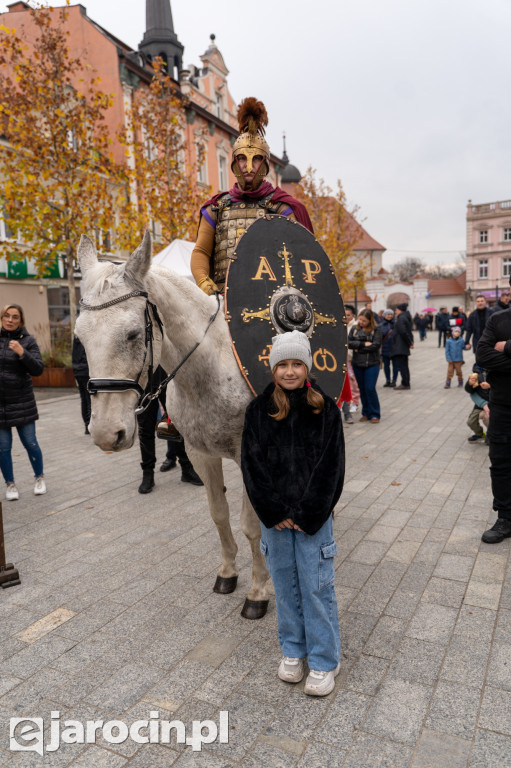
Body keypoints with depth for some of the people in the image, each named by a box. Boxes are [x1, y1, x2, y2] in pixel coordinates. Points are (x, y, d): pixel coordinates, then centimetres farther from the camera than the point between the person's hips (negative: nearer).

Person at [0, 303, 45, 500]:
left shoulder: (28, 341, -3)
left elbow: (37, 370, -11)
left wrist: (22, 353, -24)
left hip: (21, 401, -2)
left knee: (30, 443, 4)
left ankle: (40, 478, 25)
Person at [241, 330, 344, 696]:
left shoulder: (325, 409, -7)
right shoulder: (259, 410, -3)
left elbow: (331, 467, -8)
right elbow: (252, 465, -4)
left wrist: (307, 515, -12)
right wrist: (274, 512, -10)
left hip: (314, 515, -2)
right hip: (274, 515, 2)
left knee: (316, 586, 5)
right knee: (285, 583, 15)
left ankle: (324, 661, 24)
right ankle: (292, 651, 35)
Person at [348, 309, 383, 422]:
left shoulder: (376, 329, -3)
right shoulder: (355, 328, 6)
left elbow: (376, 345, -13)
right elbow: (348, 343, -3)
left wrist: (358, 348, -9)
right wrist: (363, 344, -13)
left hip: (372, 364, -4)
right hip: (357, 364, 4)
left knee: (370, 388, -6)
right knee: (362, 389, 10)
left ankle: (374, 414, 7)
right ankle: (366, 413, 22)